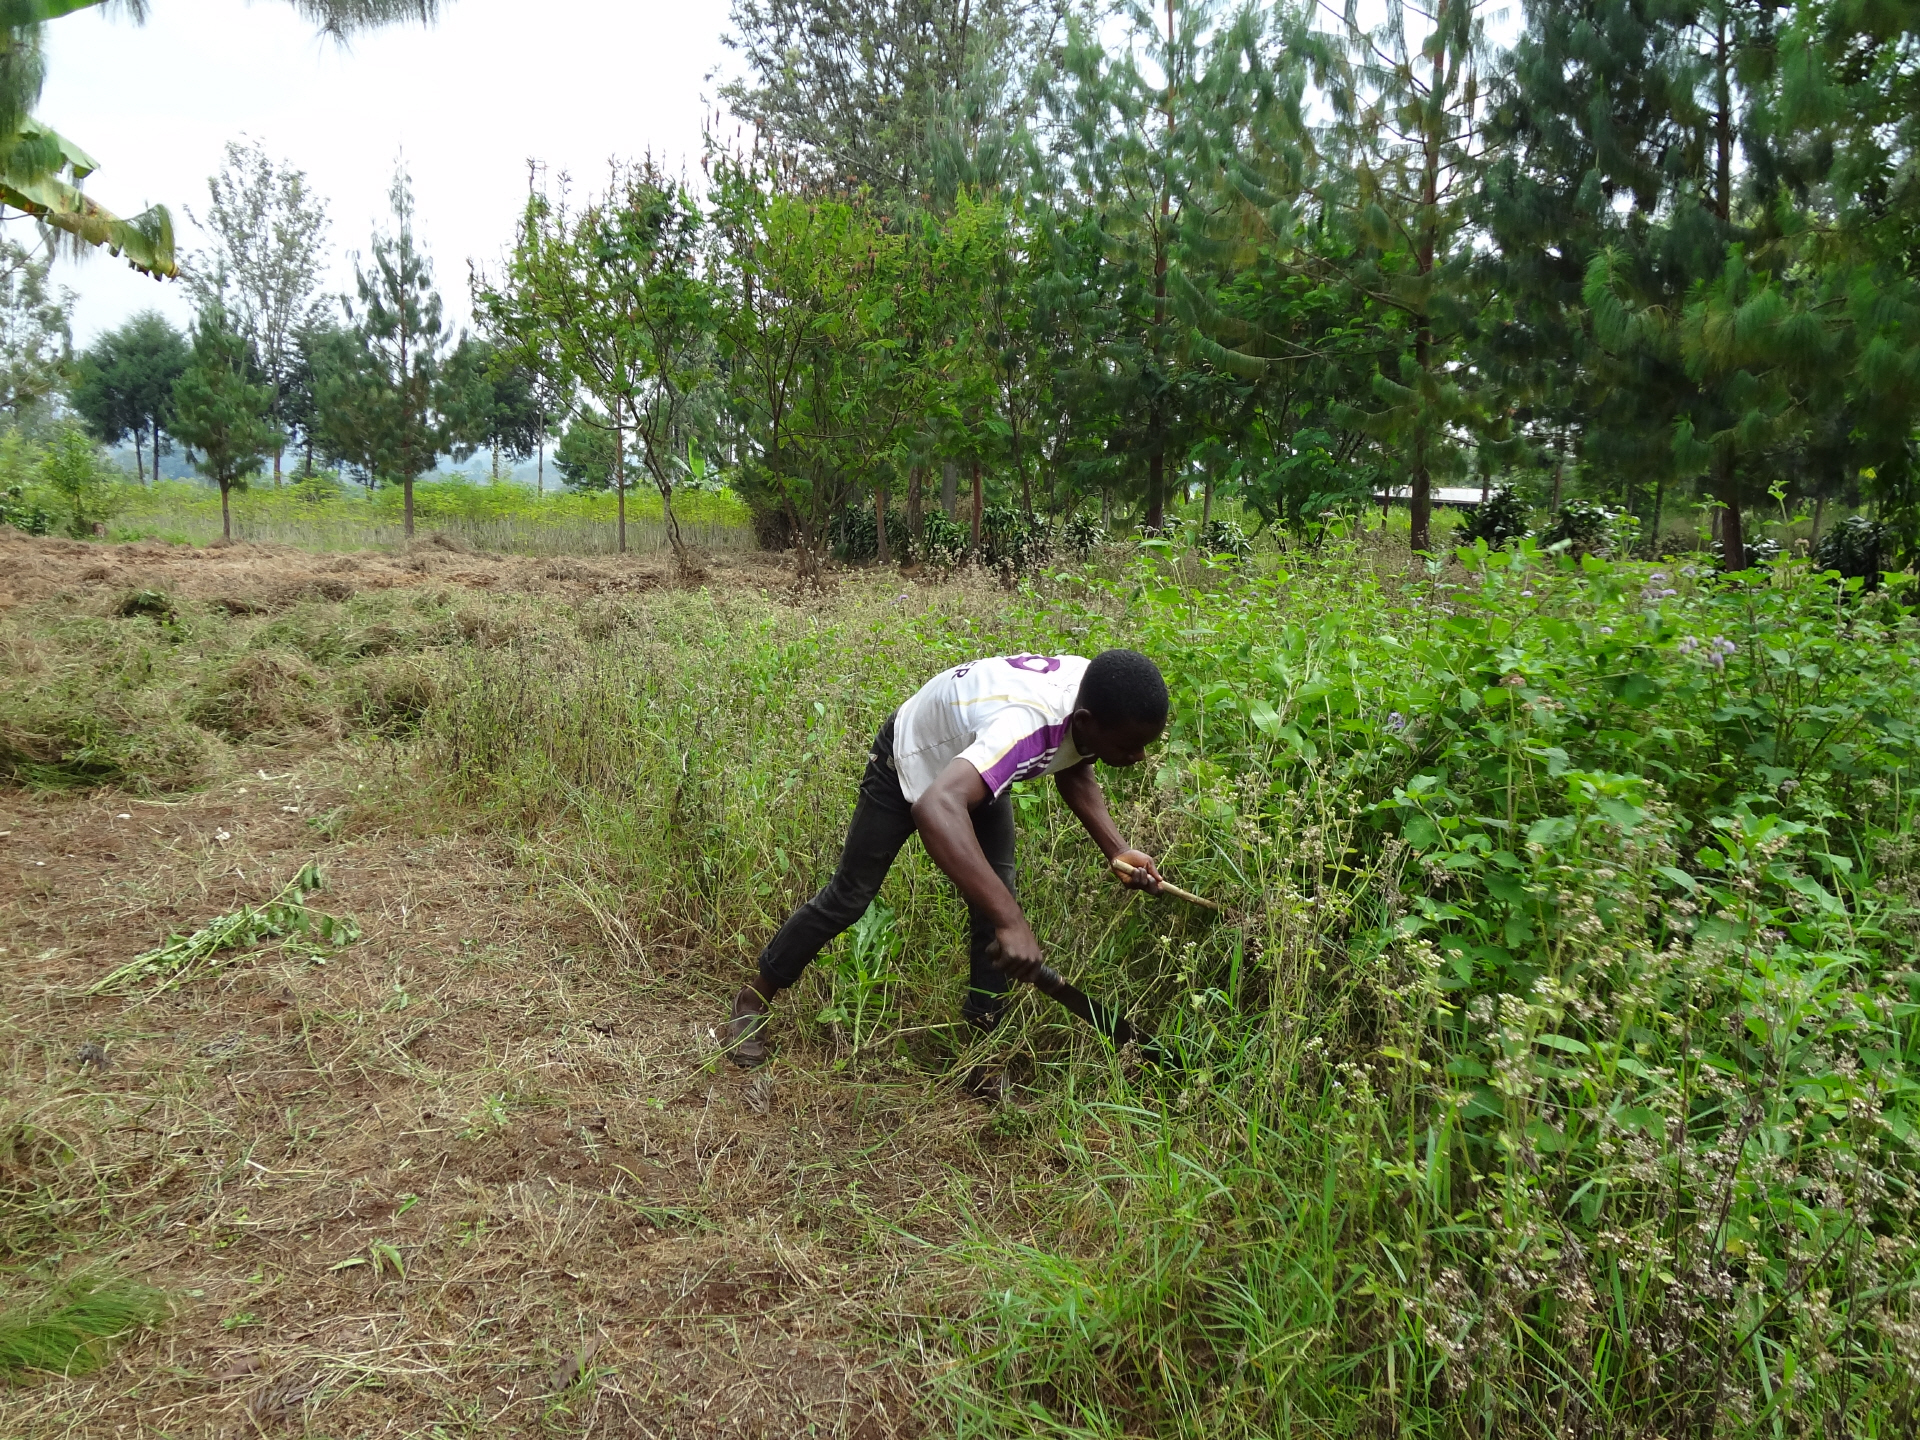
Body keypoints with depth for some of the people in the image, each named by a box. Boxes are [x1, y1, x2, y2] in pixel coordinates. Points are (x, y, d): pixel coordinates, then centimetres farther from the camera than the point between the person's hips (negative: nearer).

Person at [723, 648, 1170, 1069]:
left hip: (977, 759, 6)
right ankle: (755, 998, 27)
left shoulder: (1098, 698, -25)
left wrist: (1117, 851, -16)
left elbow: (1074, 773, -2)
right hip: (911, 758, -6)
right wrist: (1011, 920, -67)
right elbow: (935, 807, -65)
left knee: (997, 903, -2)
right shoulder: (1027, 726, -49)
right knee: (848, 897, 6)